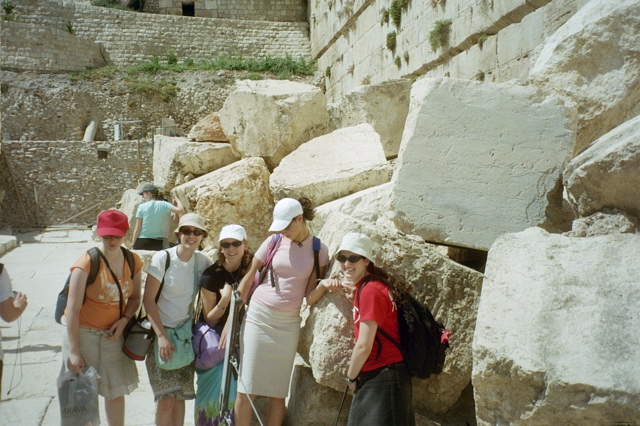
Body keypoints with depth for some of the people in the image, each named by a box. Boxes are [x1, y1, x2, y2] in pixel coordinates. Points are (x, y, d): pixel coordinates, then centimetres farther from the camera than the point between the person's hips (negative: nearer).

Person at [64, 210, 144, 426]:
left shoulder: (133, 262, -2)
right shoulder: (87, 263, -17)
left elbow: (135, 298, 9)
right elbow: (73, 310, -17)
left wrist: (124, 320, -11)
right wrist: (74, 351, -18)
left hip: (114, 334, 5)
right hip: (85, 334, -4)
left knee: (116, 391, 14)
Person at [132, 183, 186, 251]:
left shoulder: (142, 207, -3)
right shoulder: (163, 205, -1)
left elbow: (137, 228, -4)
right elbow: (181, 210, -13)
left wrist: (133, 243, 4)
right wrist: (177, 199, 6)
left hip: (141, 242, -2)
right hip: (157, 243, 2)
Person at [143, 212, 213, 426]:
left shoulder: (202, 260, 0)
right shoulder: (163, 258, -12)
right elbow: (148, 300, -11)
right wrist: (161, 336, -16)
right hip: (161, 331, -4)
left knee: (180, 396, 7)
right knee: (166, 399, -8)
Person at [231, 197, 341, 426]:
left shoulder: (319, 250, 0)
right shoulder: (274, 242, -1)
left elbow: (310, 297, 0)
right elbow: (247, 280, 4)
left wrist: (324, 285, -22)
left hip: (288, 324, 0)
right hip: (258, 316, 0)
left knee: (278, 392, 5)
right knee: (246, 389, -2)